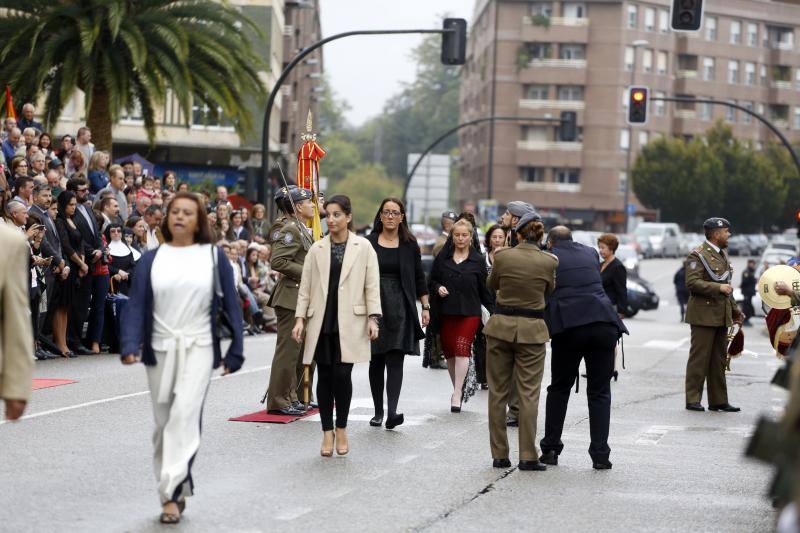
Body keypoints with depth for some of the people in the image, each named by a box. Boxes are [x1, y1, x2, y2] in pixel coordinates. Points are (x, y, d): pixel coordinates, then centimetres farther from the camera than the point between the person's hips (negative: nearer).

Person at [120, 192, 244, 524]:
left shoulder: (213, 257, 3)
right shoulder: (152, 260, 5)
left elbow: (231, 304, 5)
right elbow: (136, 305, 0)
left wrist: (235, 352, 3)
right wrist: (130, 345, -15)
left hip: (198, 348, -3)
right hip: (160, 349, 3)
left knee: (184, 416, -17)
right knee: (164, 424, 7)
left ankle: (171, 493, -19)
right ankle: (180, 488, 21)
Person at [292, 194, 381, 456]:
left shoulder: (363, 247, 4)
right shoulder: (317, 249, 10)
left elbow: (372, 285, 2)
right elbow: (305, 287, 10)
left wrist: (373, 318, -7)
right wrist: (300, 318, 2)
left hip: (349, 322, -2)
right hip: (321, 322, 2)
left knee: (342, 374, -9)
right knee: (325, 376, 3)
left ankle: (341, 429, 9)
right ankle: (327, 432, 13)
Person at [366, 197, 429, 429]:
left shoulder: (410, 245, 7)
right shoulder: (368, 243, 4)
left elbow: (419, 278, 11)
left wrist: (426, 307, 8)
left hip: (400, 308, -1)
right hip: (374, 307, 1)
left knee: (395, 360, -11)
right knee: (376, 361, 6)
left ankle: (392, 412, -21)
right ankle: (378, 412, 16)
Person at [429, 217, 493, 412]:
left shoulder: (478, 260, 4)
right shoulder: (443, 257, 6)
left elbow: (484, 289, 8)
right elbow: (432, 280, 14)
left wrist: (493, 310, 4)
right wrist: (438, 288, -7)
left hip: (470, 312, -3)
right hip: (446, 311, 3)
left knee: (462, 347, -15)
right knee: (449, 350, 6)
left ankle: (457, 394, -17)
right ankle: (458, 388, 23)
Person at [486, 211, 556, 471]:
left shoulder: (503, 256, -6)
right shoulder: (549, 261, -7)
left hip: (500, 326, 1)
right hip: (531, 330, -1)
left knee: (498, 392, 9)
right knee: (528, 394, 3)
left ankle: (499, 455, 9)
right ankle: (528, 456, -2)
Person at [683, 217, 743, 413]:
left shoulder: (722, 255, 19)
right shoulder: (698, 255, -9)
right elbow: (692, 283, -19)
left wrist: (735, 309, 23)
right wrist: (718, 287, -22)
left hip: (721, 316, 8)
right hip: (704, 314, -8)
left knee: (719, 360, 9)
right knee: (699, 358, -5)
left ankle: (718, 401, 13)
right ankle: (693, 400, 0)